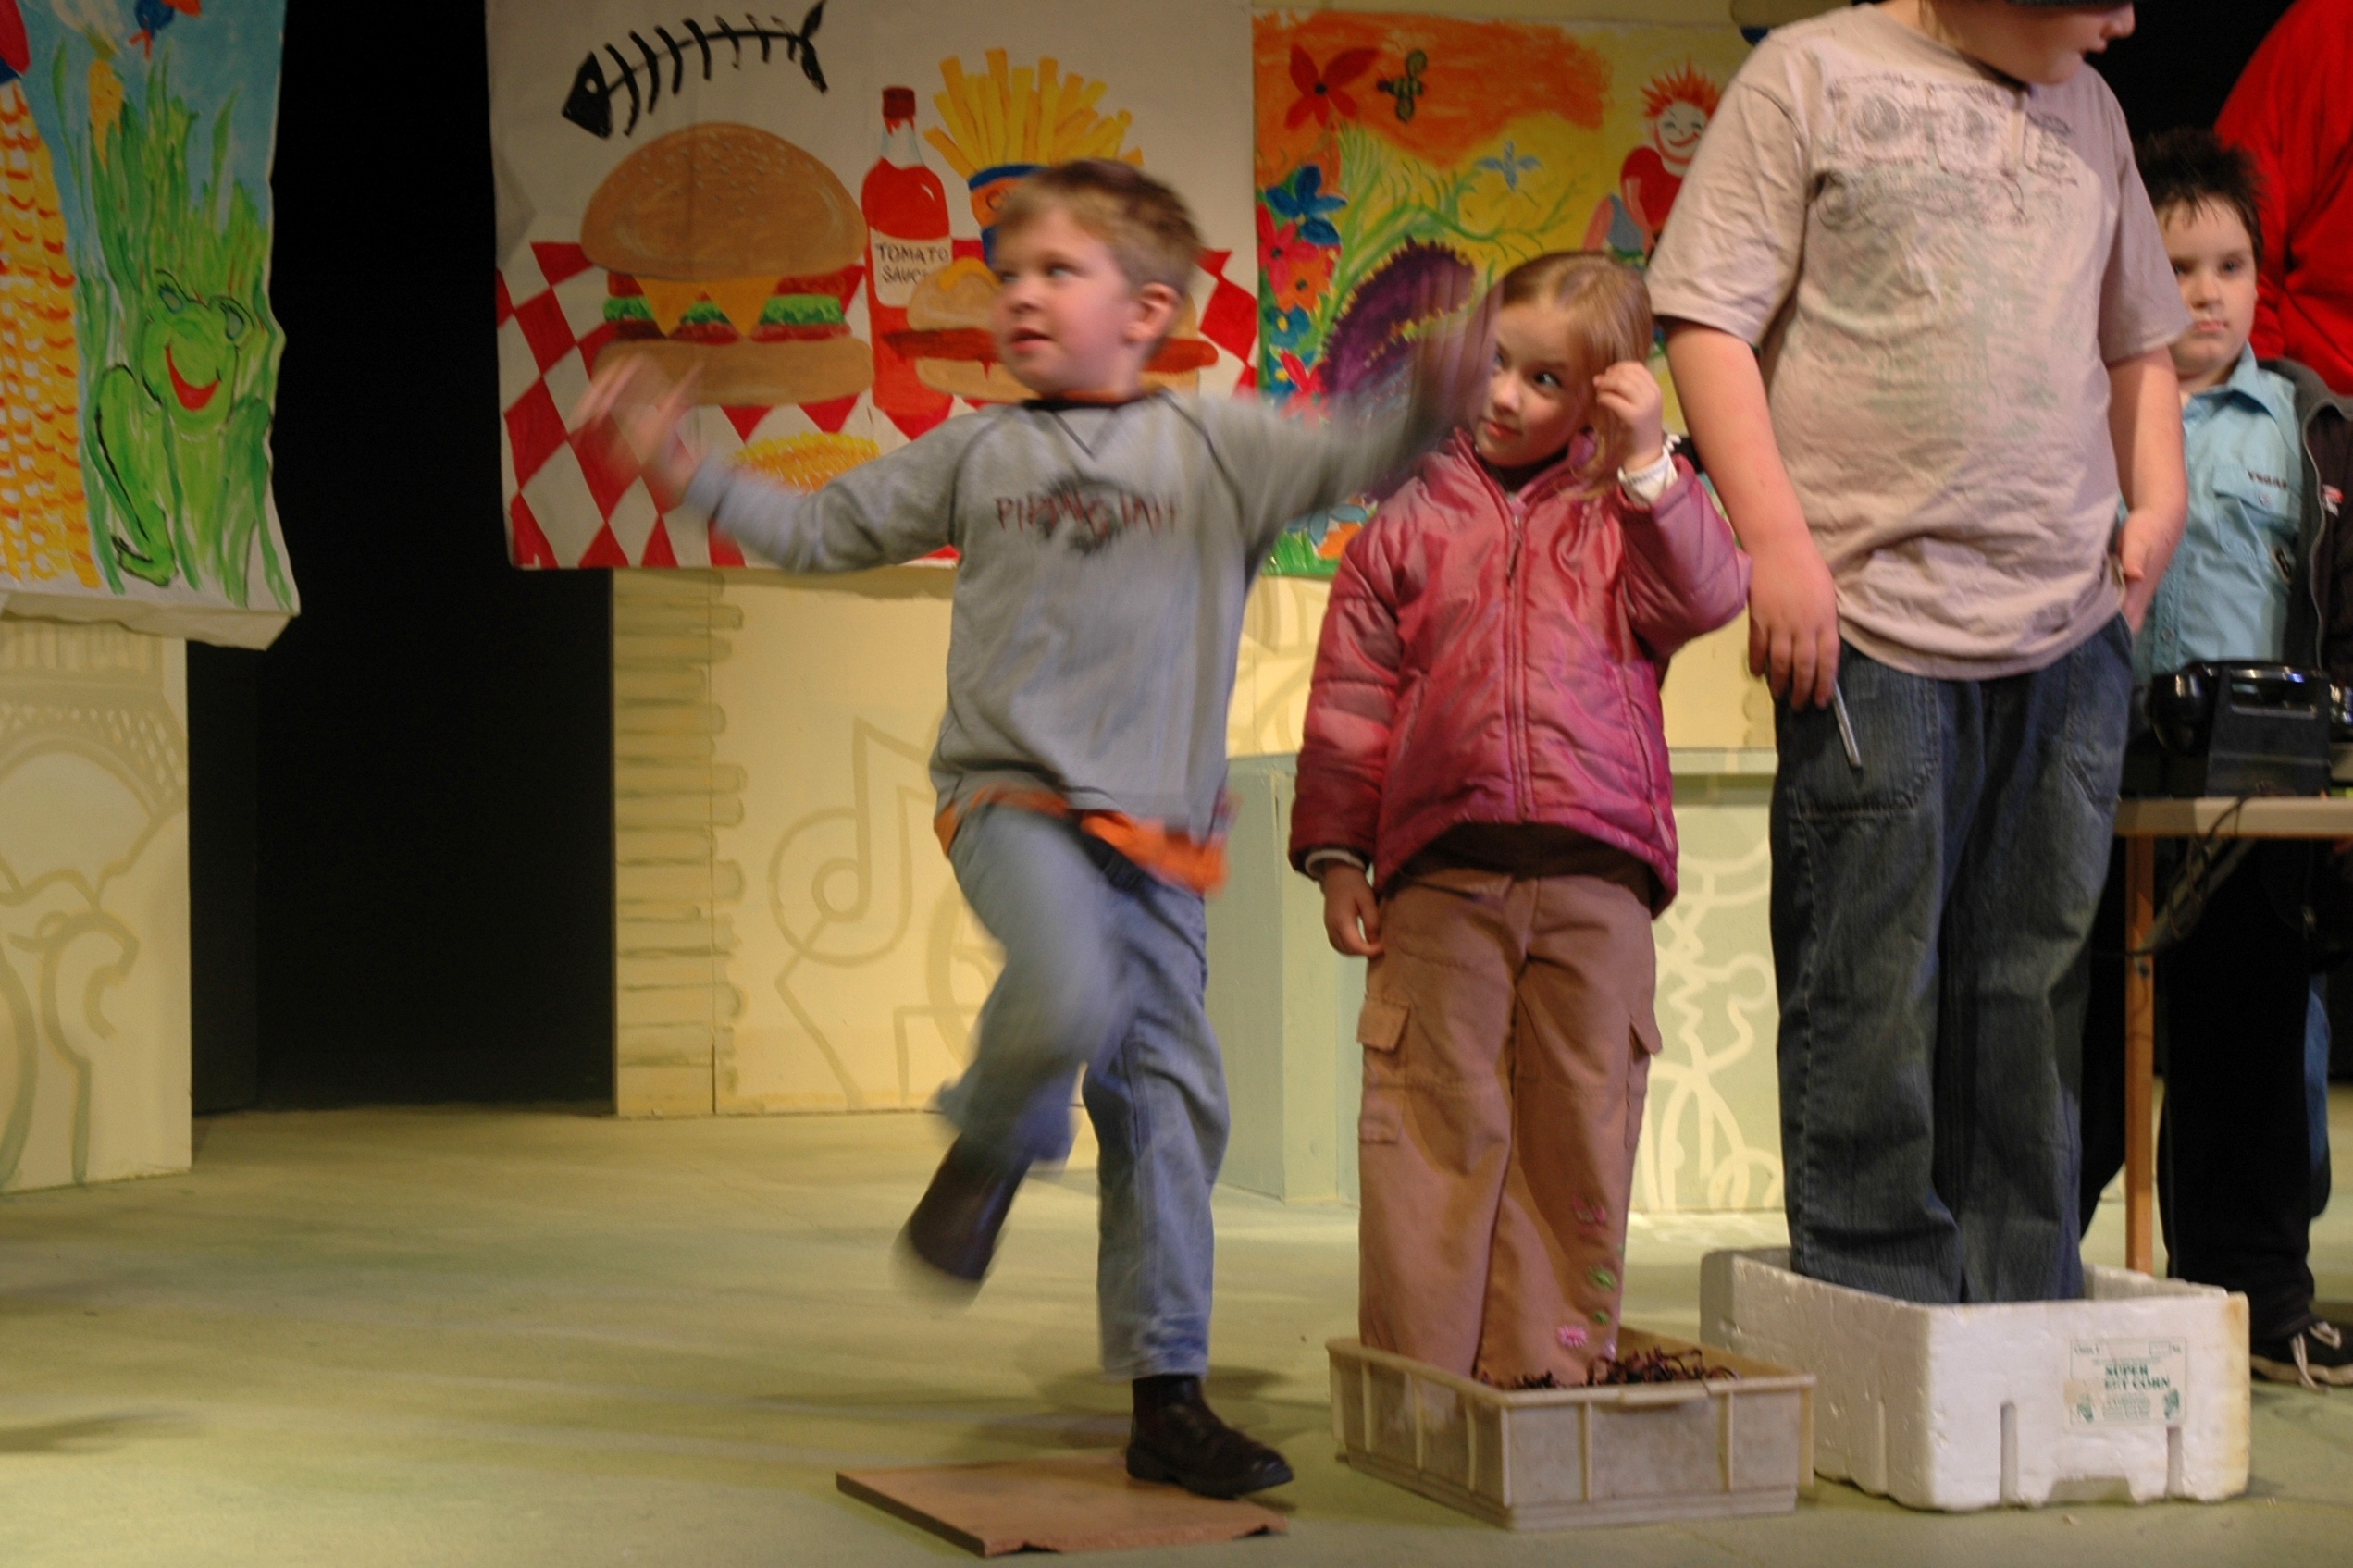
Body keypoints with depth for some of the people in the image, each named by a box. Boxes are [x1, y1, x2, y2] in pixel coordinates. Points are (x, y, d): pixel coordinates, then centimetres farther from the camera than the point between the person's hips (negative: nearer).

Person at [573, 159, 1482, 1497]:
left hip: (1160, 830, 1)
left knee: (1171, 1099, 3)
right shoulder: (976, 455, 10)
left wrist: (1435, 408, -26)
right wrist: (685, 471, 11)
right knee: (1068, 998, -31)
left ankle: (1167, 1395, 13)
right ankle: (992, 1150, 3)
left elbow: (1357, 466, -5)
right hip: (1013, 795, -1)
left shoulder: (1217, 446, 6)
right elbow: (822, 533, 19)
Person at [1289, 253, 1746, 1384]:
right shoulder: (1413, 516, 11)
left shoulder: (1628, 511, 13)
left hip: (1595, 876, 1)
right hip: (1442, 875, -1)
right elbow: (1352, 693, 10)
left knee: (1578, 1130, 5)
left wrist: (1649, 461, -10)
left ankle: (1550, 1367, 15)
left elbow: (1707, 597, -6)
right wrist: (1335, 850, 4)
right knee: (1438, 1125, -1)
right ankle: (1419, 1374, 6)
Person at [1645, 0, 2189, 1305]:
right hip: (1875, 621, -5)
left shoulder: (2086, 111, 18)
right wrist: (1777, 538, -13)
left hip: (2072, 634, 6)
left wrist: (2158, 500, 12)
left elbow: (2137, 338, 28)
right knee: (1871, 1002, -2)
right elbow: (1709, 319, -5)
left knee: (2035, 991, 9)